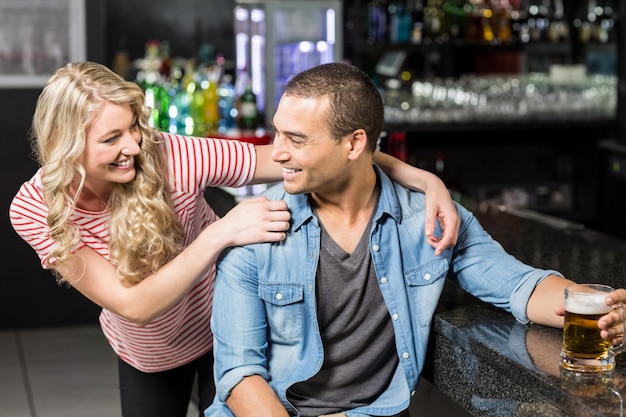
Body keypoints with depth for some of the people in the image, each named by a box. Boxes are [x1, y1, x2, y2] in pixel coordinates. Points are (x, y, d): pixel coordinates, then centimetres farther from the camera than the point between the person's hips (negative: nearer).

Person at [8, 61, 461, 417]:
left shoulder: (169, 157, -31)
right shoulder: (34, 210, -26)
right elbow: (134, 305, -33)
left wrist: (418, 175, -41)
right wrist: (220, 233, -45)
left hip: (224, 333, -1)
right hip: (144, 356, 1)